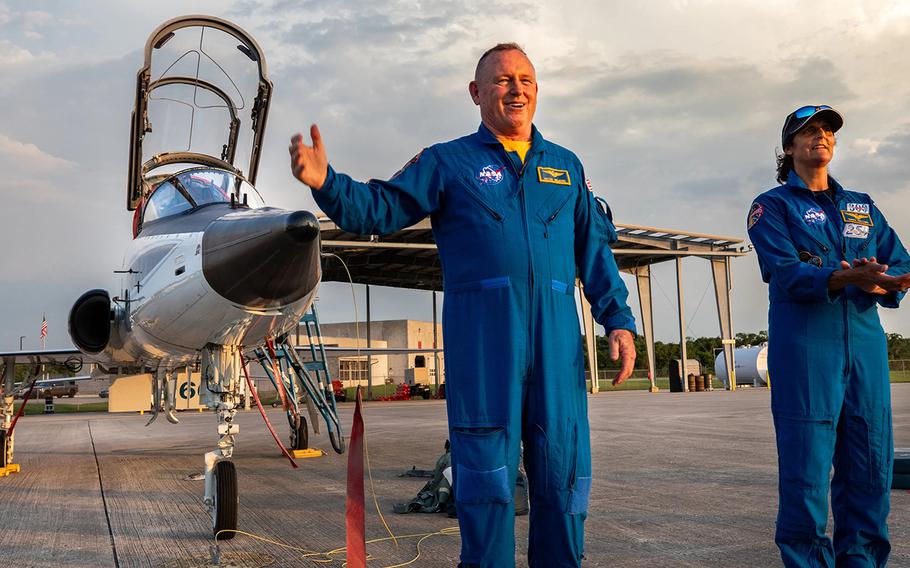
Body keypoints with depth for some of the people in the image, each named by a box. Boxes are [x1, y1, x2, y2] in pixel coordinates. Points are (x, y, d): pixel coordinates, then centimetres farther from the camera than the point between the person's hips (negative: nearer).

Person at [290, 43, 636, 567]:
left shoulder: (566, 166, 19)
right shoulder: (448, 162, 10)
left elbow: (594, 249, 18)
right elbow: (380, 209, 1)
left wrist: (619, 320, 10)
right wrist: (327, 183, -18)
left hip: (557, 334, 3)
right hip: (480, 332, -3)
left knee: (563, 469, 7)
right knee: (487, 471, 0)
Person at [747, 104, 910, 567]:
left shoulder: (862, 206, 20)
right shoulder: (772, 206, 6)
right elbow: (786, 274, -10)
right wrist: (849, 277, -26)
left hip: (865, 343, 5)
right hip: (804, 348, -4)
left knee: (870, 464, 3)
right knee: (806, 465, -7)